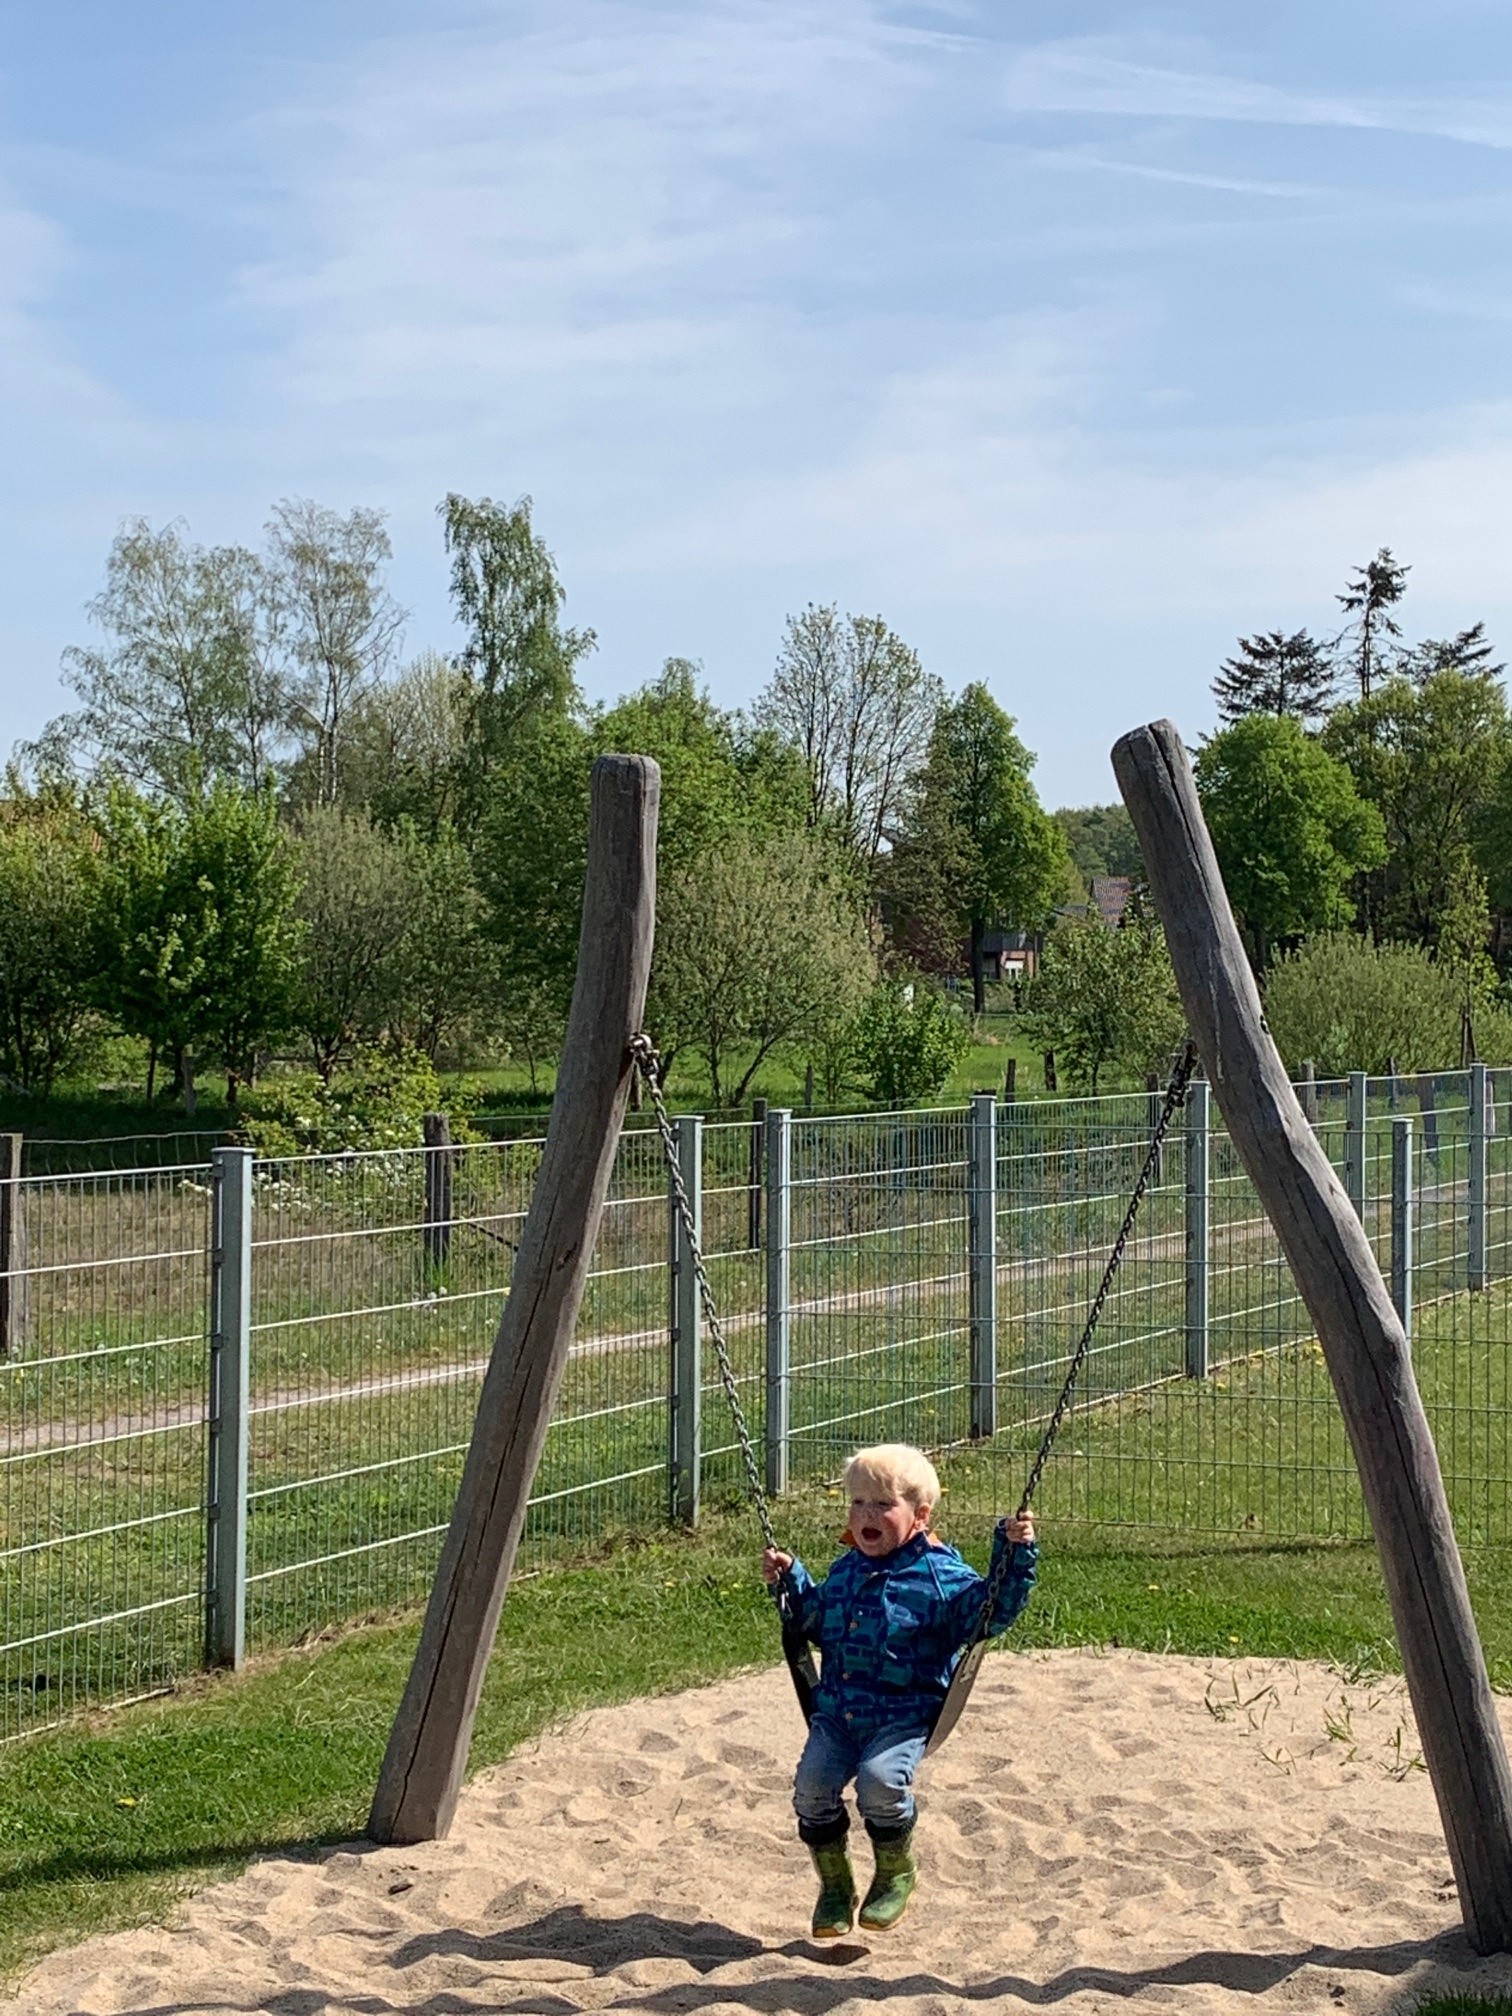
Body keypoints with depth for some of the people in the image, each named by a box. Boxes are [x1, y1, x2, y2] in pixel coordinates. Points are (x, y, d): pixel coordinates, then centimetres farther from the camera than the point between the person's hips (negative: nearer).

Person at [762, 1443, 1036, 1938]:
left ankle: (897, 1873, 3)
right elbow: (818, 1627, 29)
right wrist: (789, 1581, 21)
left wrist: (1015, 1554, -16)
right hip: (837, 1713, 5)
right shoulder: (844, 1572, 14)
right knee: (812, 1785, -14)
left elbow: (992, 1612, -8)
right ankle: (835, 1884, 10)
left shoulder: (940, 1575, -4)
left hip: (905, 1716, -5)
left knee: (880, 1781, -28)